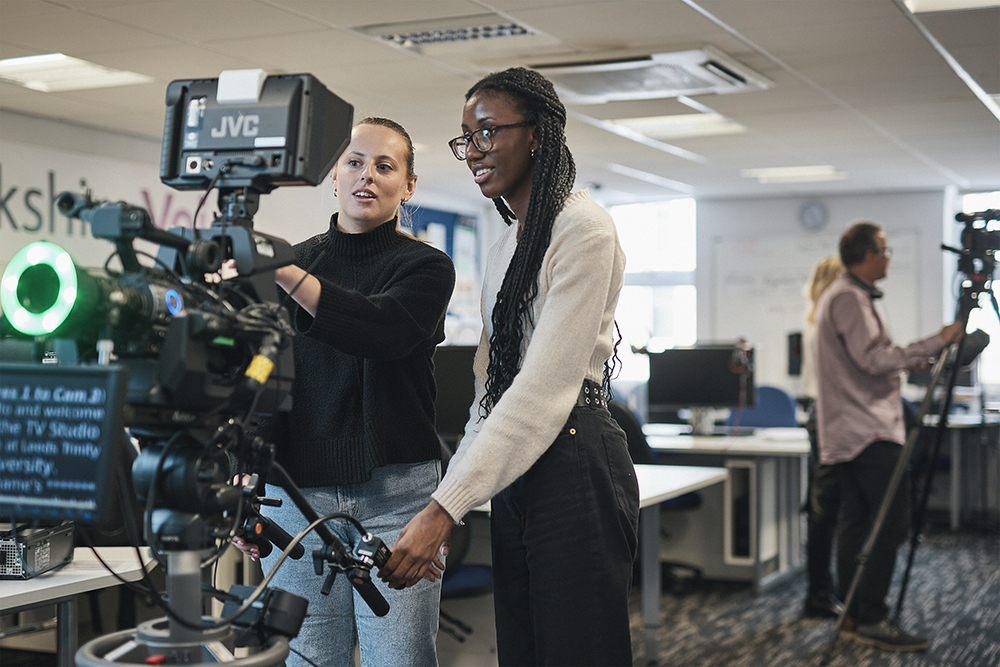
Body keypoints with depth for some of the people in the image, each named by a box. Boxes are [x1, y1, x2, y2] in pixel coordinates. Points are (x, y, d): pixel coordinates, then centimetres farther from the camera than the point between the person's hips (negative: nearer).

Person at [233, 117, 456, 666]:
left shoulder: (425, 267, 2)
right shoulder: (292, 263, 11)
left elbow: (383, 329, -20)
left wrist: (289, 278, -32)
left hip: (395, 495, -2)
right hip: (296, 491, 2)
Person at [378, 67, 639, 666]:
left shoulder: (582, 228, -11)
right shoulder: (506, 247, 18)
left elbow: (547, 384, -18)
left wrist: (446, 507, -21)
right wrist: (451, 498, 11)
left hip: (574, 466, -8)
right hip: (513, 472, 9)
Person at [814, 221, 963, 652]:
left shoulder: (841, 295, 20)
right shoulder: (849, 298, -13)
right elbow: (874, 359, -21)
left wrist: (906, 361, 24)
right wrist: (936, 342, -17)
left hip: (846, 433, 11)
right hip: (869, 431, -11)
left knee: (855, 521, 10)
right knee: (892, 522, -11)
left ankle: (854, 616, 13)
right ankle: (872, 620, -11)